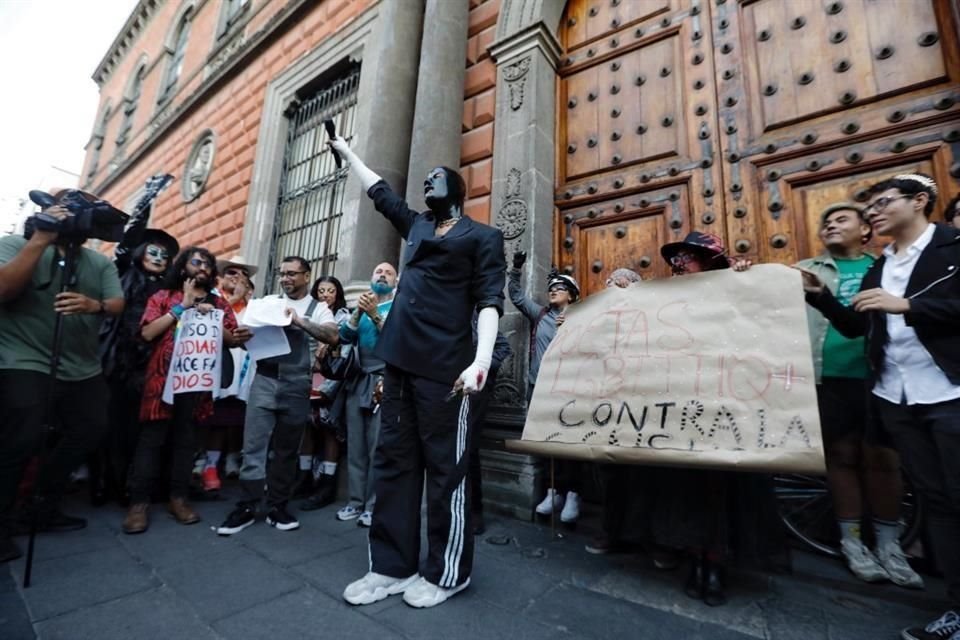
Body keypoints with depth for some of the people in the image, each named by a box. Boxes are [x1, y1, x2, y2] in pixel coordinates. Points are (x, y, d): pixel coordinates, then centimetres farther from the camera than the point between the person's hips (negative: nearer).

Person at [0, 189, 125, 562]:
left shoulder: (102, 263, 10)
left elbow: (118, 305, -2)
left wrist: (95, 305, -25)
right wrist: (42, 239, -20)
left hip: (83, 368, 5)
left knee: (89, 432, 7)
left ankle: (45, 508, 28)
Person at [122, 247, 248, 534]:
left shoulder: (219, 303, 13)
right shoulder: (163, 296, 9)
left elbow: (233, 340, 5)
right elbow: (147, 332, -5)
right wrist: (182, 306, -6)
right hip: (163, 376, -1)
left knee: (186, 438, 7)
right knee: (152, 437, 1)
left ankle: (179, 498, 14)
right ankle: (139, 502, 10)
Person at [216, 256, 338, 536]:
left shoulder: (318, 309, 3)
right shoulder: (268, 301, 11)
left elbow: (332, 337, -13)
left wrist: (300, 320, -21)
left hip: (296, 386, -1)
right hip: (264, 380, 1)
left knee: (287, 450, 9)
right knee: (254, 445, 2)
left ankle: (277, 508, 22)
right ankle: (246, 507, 16)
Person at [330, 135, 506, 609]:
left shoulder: (482, 236, 4)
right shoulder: (417, 226, 21)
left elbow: (489, 300, -7)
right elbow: (379, 191, 35)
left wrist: (481, 359, -20)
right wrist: (344, 149, 42)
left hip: (444, 368, -7)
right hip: (400, 361, 7)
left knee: (445, 468, 2)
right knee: (393, 462, 10)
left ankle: (446, 573, 19)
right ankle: (392, 566, 24)